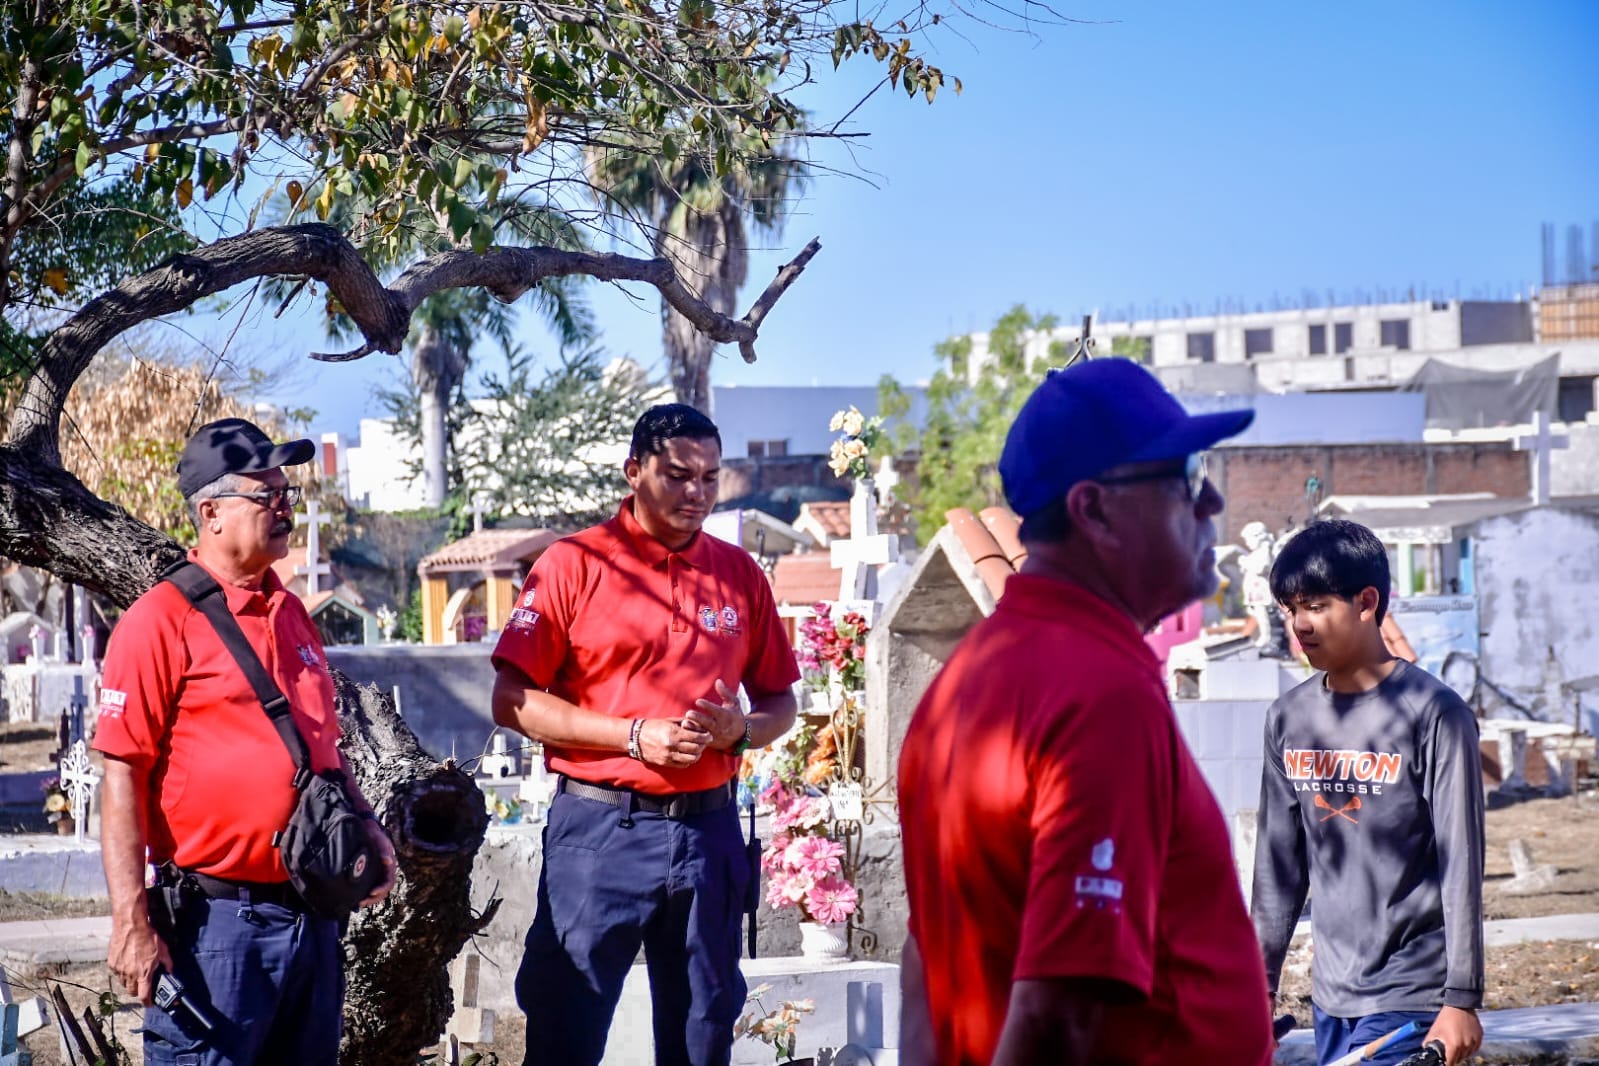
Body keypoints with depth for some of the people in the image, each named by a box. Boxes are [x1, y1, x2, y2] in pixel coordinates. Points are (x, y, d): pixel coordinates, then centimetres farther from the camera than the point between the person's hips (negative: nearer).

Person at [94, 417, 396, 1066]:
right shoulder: (160, 621, -10)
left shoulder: (290, 613, 13)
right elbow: (122, 777, -14)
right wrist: (131, 924, -18)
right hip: (217, 920, -7)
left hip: (313, 913, 7)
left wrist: (363, 822, 10)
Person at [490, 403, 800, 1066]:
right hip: (598, 830, -4)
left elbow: (780, 703, 16)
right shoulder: (574, 564, -2)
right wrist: (634, 736, -14)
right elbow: (513, 701, -7)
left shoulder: (739, 574, 9)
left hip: (707, 830, 4)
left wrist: (741, 729, -7)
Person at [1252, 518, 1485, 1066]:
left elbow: (1462, 862, -11)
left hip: (1409, 996, -6)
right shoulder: (1289, 718, 7)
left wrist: (1461, 1000, -13)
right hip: (1331, 994, 6)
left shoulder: (1432, 713, -10)